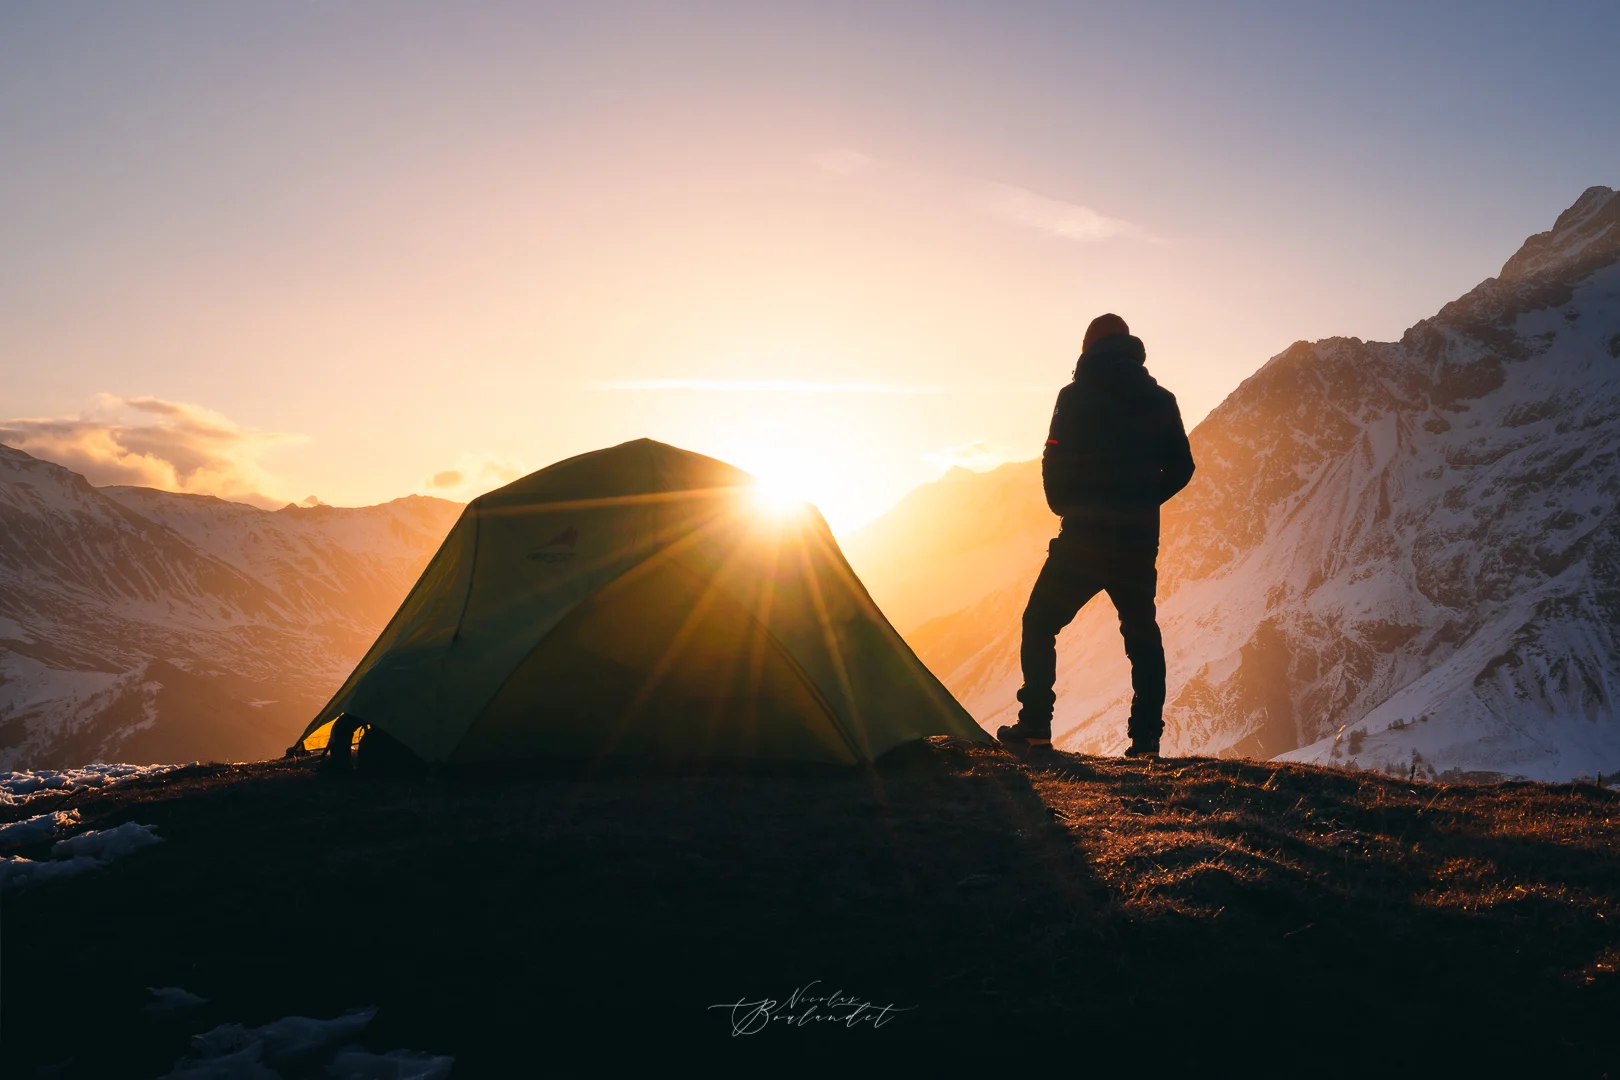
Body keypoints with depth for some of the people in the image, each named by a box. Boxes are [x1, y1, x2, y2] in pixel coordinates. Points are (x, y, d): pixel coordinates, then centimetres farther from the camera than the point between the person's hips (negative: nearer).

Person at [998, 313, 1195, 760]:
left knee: (1040, 624, 9)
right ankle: (1146, 738, 13)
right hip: (1139, 543, 4)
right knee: (1143, 635, 17)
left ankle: (1035, 727, 0)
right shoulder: (1160, 400, 6)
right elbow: (1180, 468, 8)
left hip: (1083, 539, -4)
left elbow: (1055, 464, -8)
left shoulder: (1076, 397, -5)